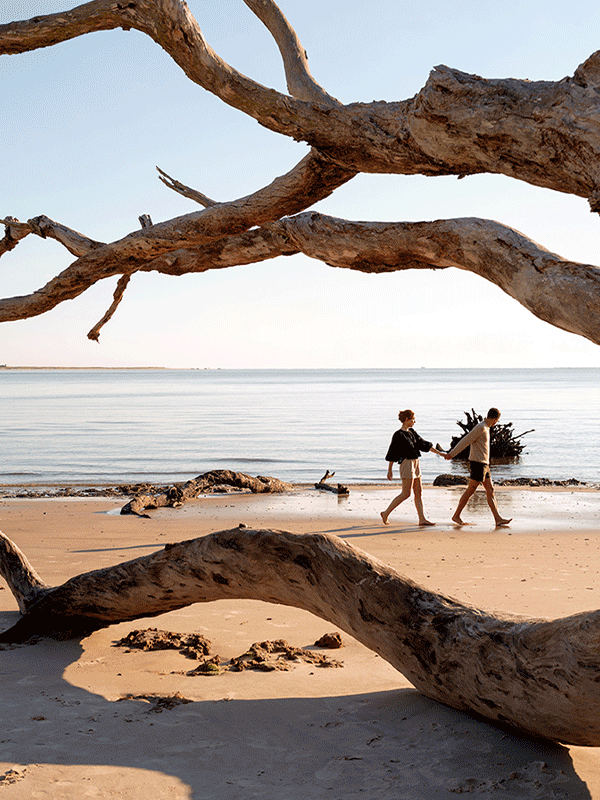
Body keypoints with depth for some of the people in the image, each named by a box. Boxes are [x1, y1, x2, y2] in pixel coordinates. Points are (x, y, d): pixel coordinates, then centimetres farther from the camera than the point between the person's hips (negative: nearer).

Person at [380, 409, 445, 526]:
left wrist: (439, 453, 16)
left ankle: (422, 519, 6)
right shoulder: (398, 435, -11)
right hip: (407, 463, -9)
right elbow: (392, 453, -9)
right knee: (406, 493, -8)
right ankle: (386, 513, 0)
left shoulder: (412, 432, 12)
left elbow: (424, 444, 18)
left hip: (415, 464, 9)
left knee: (419, 492, 5)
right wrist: (389, 470, -8)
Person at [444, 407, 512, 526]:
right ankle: (456, 516, 4)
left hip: (484, 464, 10)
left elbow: (465, 441, 19)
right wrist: (451, 454, -15)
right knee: (471, 490, -4)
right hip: (477, 463, -10)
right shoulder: (481, 428, -15)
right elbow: (465, 441, -16)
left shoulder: (485, 428, 16)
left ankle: (498, 519, 3)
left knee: (490, 490, 5)